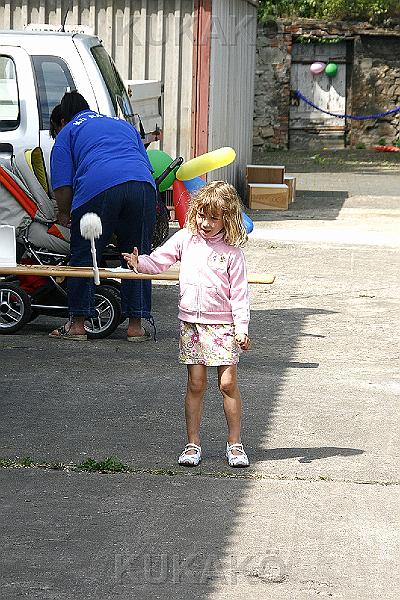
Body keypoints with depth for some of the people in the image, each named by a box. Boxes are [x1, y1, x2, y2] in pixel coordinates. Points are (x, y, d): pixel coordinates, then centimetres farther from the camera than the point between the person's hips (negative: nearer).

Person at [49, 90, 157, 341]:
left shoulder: (67, 133, 24)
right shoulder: (124, 125, 37)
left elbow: (62, 185, 13)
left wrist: (64, 213, 29)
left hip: (96, 188, -3)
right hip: (142, 186, 4)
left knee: (84, 257, 8)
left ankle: (77, 325, 11)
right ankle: (136, 325, 11)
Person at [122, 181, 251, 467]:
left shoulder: (232, 251, -5)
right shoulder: (185, 239, 3)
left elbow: (239, 292, -5)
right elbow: (159, 260, 5)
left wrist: (242, 328, -9)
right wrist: (140, 263, -16)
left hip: (223, 324, -2)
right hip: (191, 322, 2)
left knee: (228, 382, -2)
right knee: (196, 383, 4)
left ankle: (235, 443, 9)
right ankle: (193, 443, 10)